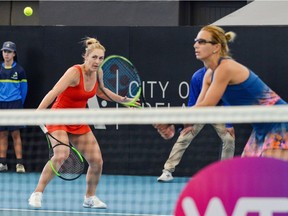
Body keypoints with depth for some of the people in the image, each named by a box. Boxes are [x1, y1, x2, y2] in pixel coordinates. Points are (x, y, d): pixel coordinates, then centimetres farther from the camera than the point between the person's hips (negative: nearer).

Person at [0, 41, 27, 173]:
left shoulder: (19, 70, 2)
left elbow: (24, 89, 6)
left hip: (14, 104, -3)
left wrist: (19, 104, 7)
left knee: (15, 134, -7)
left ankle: (19, 163, -8)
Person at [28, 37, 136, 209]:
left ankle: (90, 198, 21)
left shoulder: (98, 73, -2)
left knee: (97, 160, -1)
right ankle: (37, 195, -17)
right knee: (61, 155, -29)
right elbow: (53, 93, -31)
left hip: (78, 122, 7)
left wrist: (122, 99, 19)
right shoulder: (75, 72, -24)